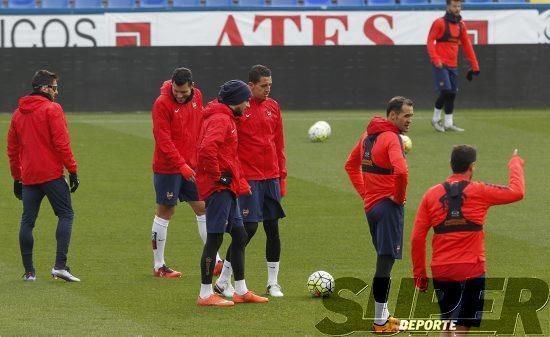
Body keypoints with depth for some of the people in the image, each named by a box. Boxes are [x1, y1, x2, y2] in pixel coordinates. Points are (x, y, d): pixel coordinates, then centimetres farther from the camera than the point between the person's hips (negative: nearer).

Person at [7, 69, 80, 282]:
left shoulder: (18, 113, 14)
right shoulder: (52, 109, -6)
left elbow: (12, 149, 17)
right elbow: (61, 143, -13)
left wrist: (16, 177, 23)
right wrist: (72, 170, -8)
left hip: (28, 177, 6)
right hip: (52, 174, -6)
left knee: (27, 221, 8)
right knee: (66, 214, 0)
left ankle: (29, 271, 6)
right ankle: (60, 265, -12)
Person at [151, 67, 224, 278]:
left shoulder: (197, 97, 4)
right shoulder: (162, 104, -16)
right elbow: (164, 140, -19)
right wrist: (182, 166, -25)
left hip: (191, 166, 6)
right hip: (167, 168, -6)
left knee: (202, 208, 7)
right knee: (166, 212, 0)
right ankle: (159, 266, 8)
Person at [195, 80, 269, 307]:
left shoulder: (226, 119, 17)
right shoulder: (220, 120, -15)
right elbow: (207, 148, -32)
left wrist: (238, 180, 17)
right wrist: (218, 176, -22)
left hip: (227, 188, 11)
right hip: (219, 188, -11)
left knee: (239, 236, 14)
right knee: (215, 237, -7)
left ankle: (241, 291, 21)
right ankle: (206, 294, -3)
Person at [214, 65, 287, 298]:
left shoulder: (273, 107, 10)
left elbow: (279, 143, 15)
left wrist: (282, 176, 12)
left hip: (271, 177, 6)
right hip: (248, 179, -6)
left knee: (273, 227, 5)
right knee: (249, 228, -9)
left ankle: (273, 282, 13)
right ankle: (223, 281, 3)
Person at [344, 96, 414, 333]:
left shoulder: (369, 135, 12)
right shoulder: (391, 138, -16)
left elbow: (351, 165, 24)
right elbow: (401, 171, -32)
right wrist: (399, 196, -15)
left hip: (371, 205, 9)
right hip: (388, 206, -9)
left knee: (384, 259, 18)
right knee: (386, 261, -5)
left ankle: (382, 314, 24)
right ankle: (380, 321, -4)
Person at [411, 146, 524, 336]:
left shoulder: (432, 194, 3)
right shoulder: (479, 192, -6)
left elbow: (417, 238, 2)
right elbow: (517, 192, 1)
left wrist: (419, 274, 11)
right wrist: (515, 165, 19)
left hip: (440, 271, 4)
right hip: (471, 271, -4)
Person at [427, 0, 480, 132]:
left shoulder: (461, 25, 11)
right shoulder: (439, 23, -6)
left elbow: (467, 45, 12)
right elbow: (430, 41, -9)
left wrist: (474, 65, 7)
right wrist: (436, 60, -20)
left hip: (453, 66, 6)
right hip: (441, 65, -6)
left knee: (452, 93, 4)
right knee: (446, 91, -14)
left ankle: (448, 123, 9)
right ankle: (436, 119, 3)